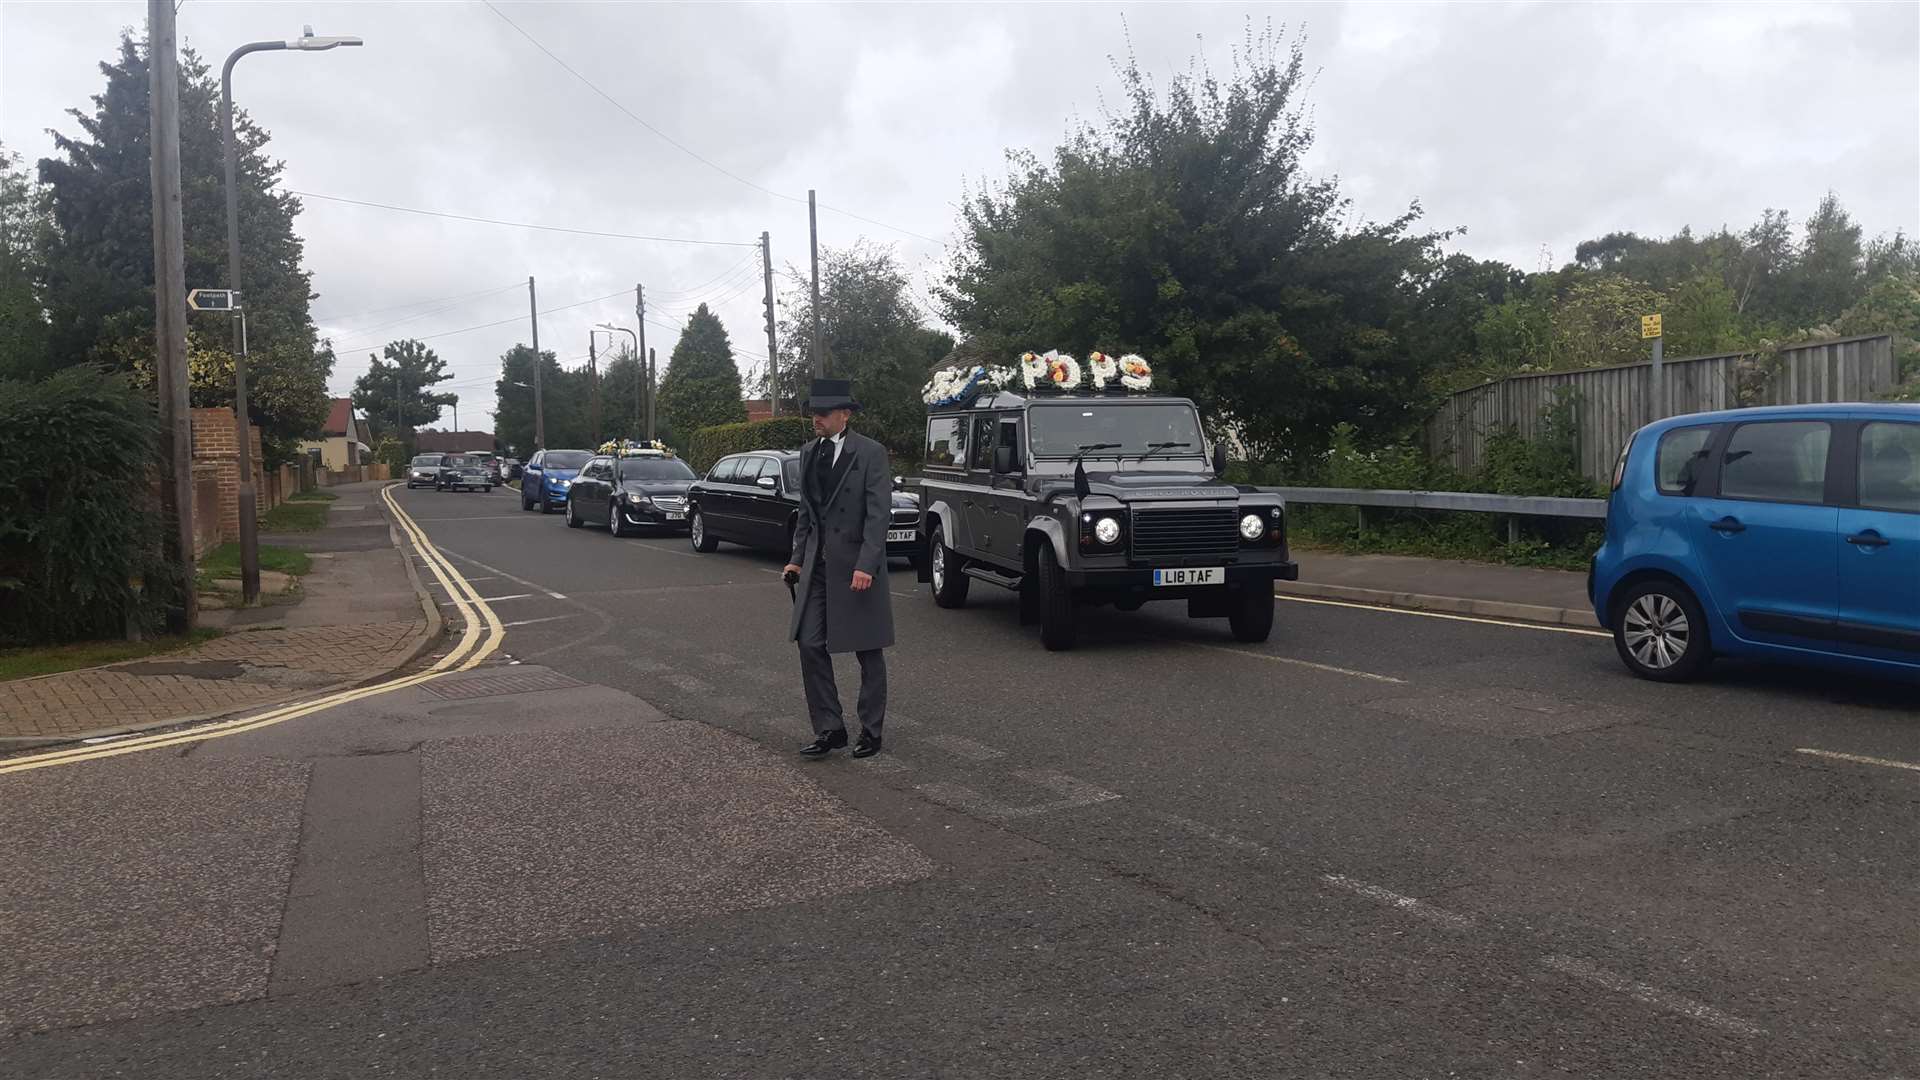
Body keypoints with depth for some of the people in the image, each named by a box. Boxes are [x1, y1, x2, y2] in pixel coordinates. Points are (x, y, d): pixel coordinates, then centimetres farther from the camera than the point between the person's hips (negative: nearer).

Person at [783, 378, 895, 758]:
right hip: (818, 565, 6)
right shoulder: (808, 453, 10)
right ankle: (829, 729, 11)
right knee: (810, 645, 1)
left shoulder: (870, 453, -9)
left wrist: (866, 565, -21)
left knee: (868, 653, 5)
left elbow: (878, 513, -14)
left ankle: (871, 732, 17)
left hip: (857, 564, -6)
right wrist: (798, 557, 10)